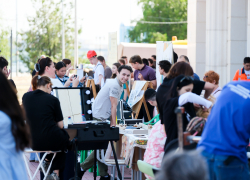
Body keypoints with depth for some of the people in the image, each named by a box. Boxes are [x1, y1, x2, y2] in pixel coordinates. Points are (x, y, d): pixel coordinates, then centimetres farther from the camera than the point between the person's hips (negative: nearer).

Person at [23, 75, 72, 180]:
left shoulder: (26, 97, 2)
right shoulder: (52, 99, -8)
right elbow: (60, 125, -2)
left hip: (32, 142, 5)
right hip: (50, 141, -5)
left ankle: (47, 161, 33)